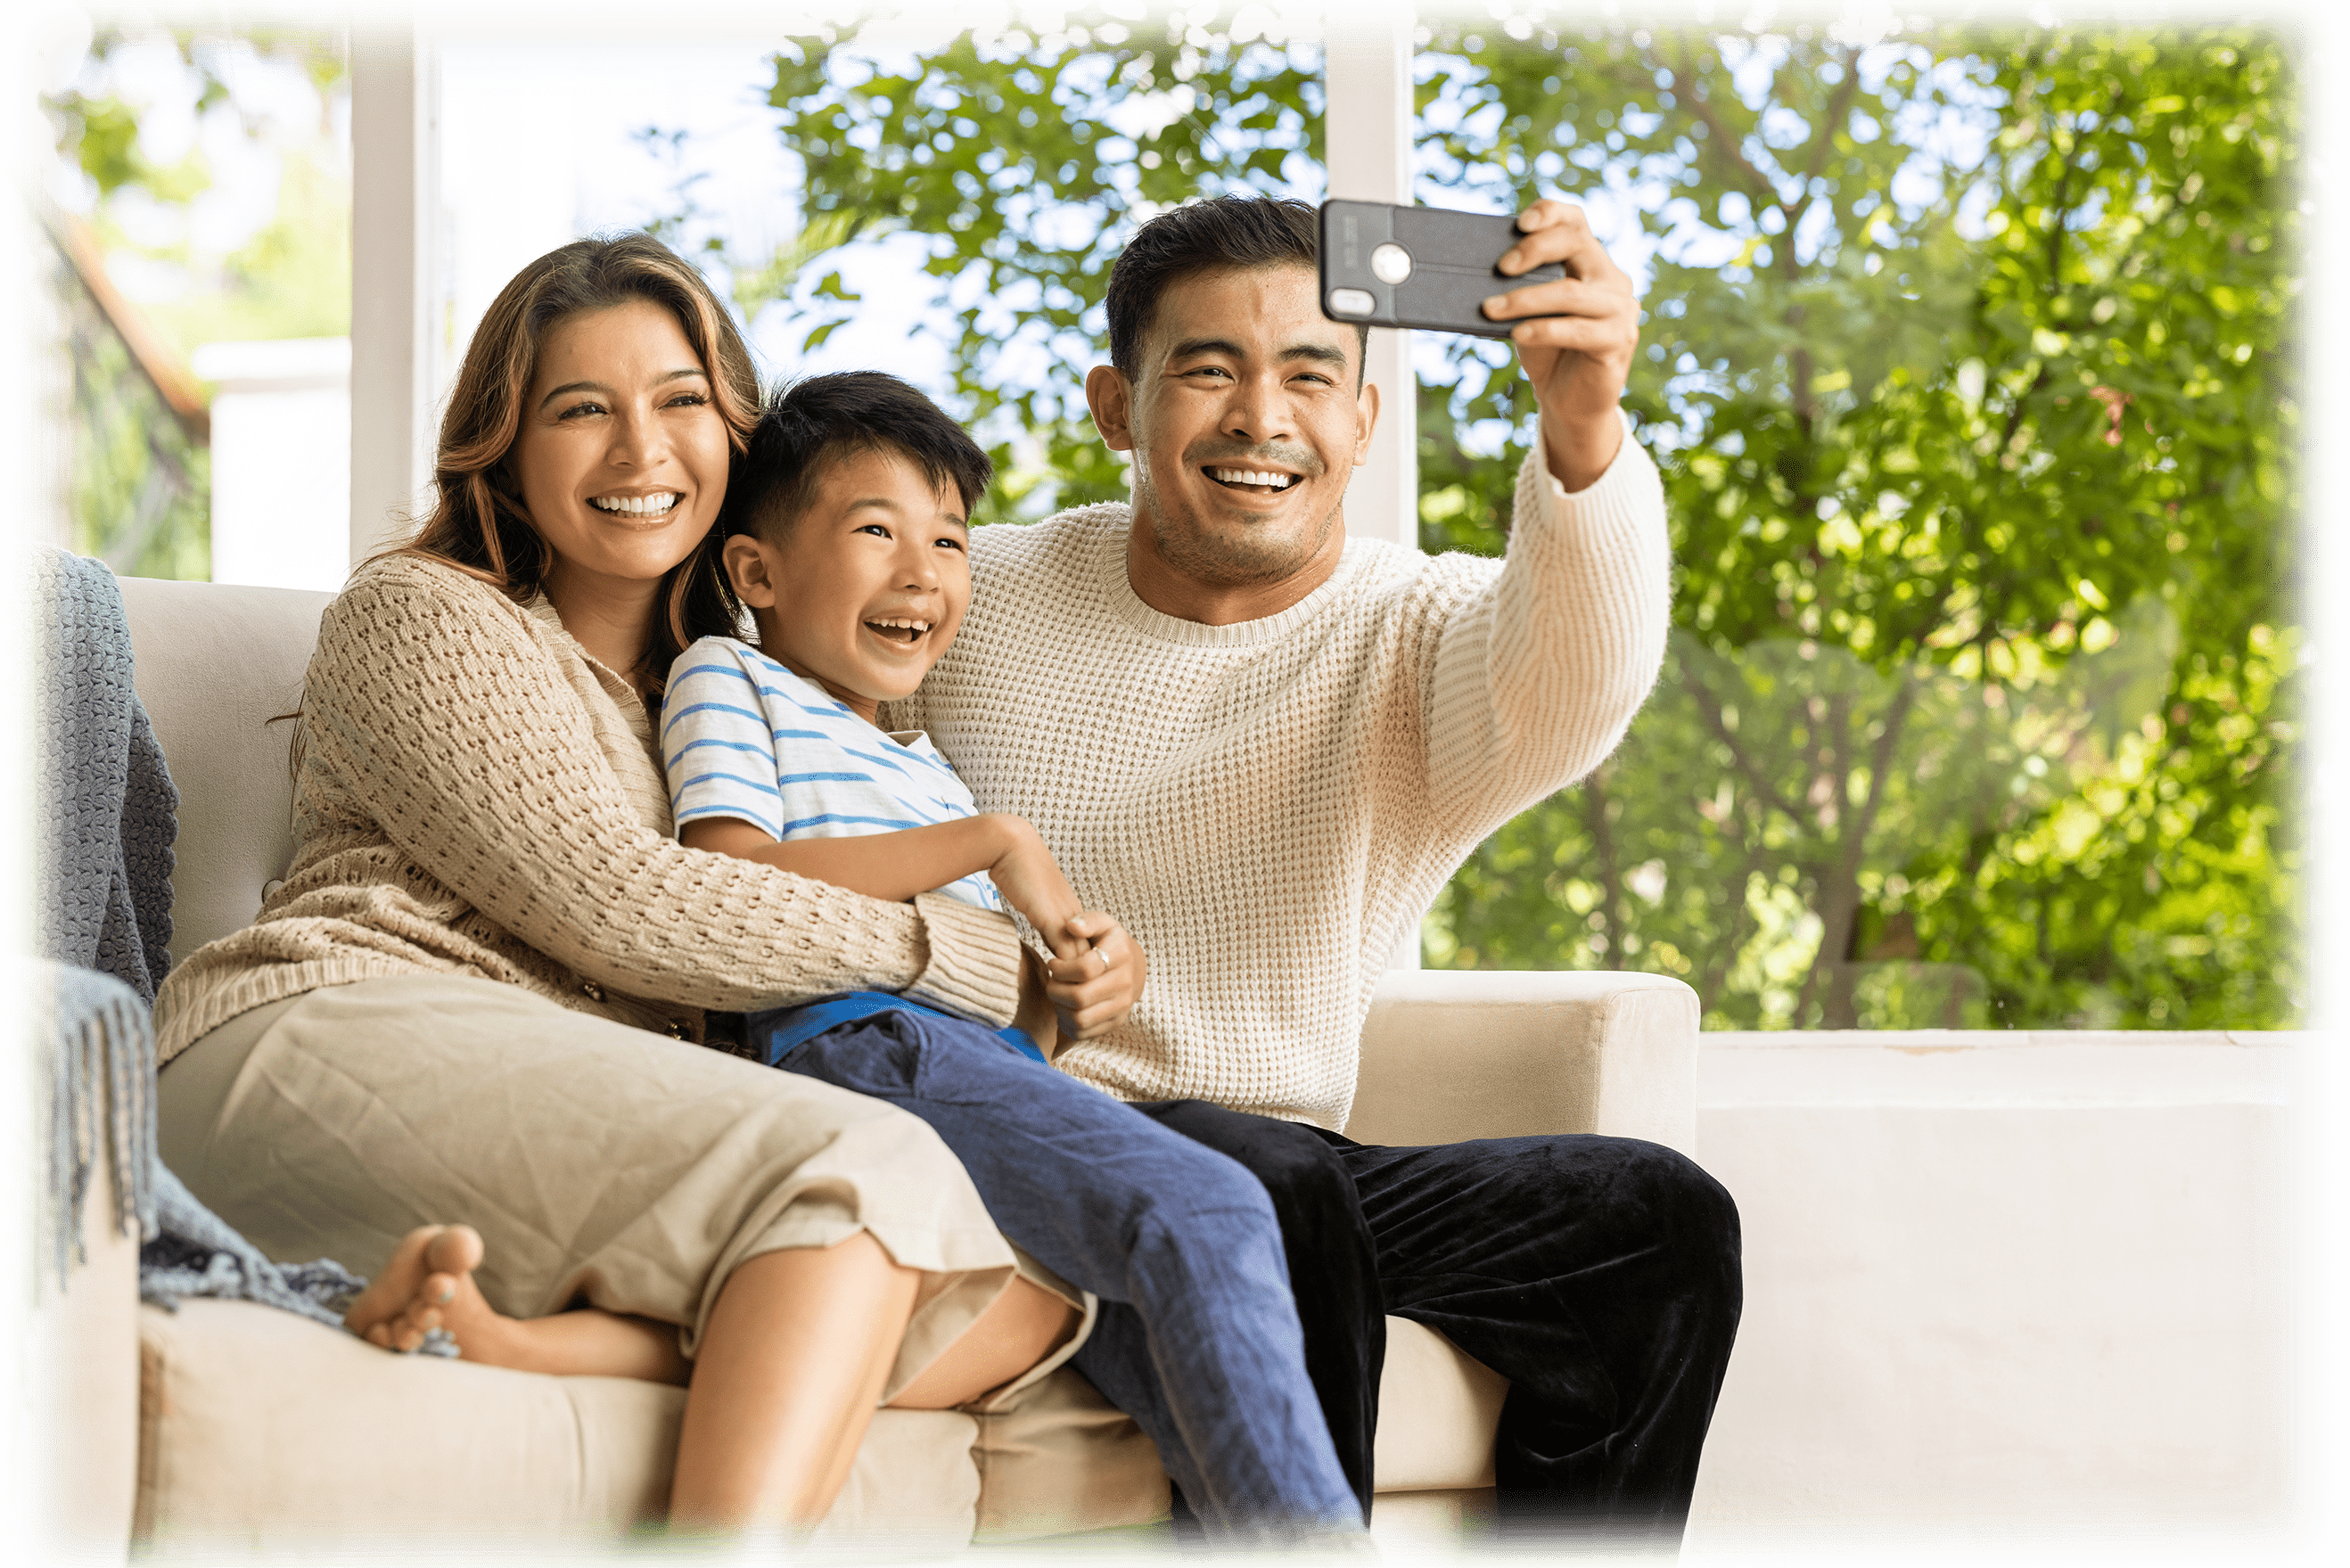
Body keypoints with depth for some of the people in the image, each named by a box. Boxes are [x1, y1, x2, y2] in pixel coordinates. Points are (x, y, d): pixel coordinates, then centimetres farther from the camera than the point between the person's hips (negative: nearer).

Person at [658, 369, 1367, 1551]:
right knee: (1206, 1215, -26)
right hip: (861, 1047, -8)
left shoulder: (920, 767, 36)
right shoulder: (730, 680, 13)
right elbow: (731, 877, -7)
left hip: (990, 1063, 8)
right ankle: (1314, 1537, -34)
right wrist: (995, 843, -4)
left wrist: (1083, 983, 7)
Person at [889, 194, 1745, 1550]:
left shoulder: (1424, 637, -1)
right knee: (1270, 1182, -33)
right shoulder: (967, 603, 2)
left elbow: (1570, 687, -26)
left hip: (1287, 1165, 3)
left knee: (1662, 1222, -16)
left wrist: (1584, 427, -47)